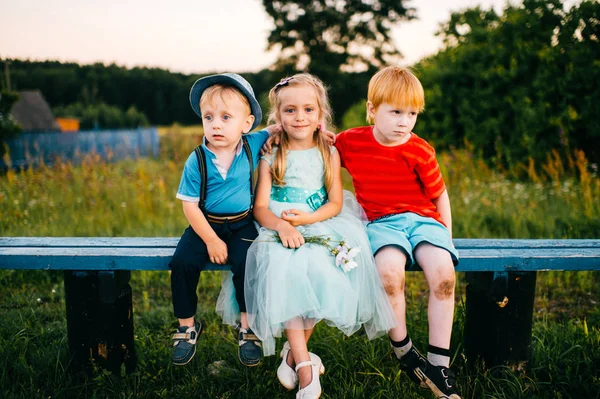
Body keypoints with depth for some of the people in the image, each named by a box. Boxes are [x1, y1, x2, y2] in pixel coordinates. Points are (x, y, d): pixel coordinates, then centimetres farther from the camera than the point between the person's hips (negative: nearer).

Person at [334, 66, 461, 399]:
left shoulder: (419, 152, -1)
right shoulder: (349, 142, 3)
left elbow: (439, 195, 10)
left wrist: (445, 237, 5)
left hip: (422, 218, 1)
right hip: (382, 222, 0)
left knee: (443, 273, -28)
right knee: (389, 271, -34)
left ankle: (438, 363, -14)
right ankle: (403, 351, -9)